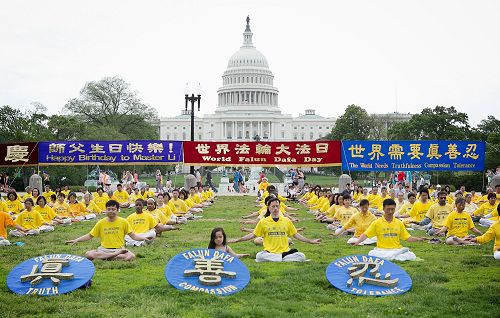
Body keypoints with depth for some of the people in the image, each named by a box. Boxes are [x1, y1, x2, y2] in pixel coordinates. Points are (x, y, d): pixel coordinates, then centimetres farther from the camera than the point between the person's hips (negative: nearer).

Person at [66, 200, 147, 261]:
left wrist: (143, 238, -16)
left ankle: (106, 258, -18)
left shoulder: (123, 222, 3)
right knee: (88, 254, -29)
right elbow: (89, 235, 12)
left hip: (119, 249, -2)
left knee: (131, 256, -34)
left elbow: (133, 236, 3)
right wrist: (76, 240, 1)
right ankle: (117, 255, -22)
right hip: (104, 249, 2)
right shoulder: (101, 223, 8)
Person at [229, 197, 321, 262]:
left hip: (285, 251, 2)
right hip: (269, 252, -2)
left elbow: (296, 235, 17)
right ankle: (284, 258, -23)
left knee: (301, 256, -26)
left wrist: (311, 241, 13)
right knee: (259, 256, -37)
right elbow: (253, 235, 11)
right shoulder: (263, 222, 6)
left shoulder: (287, 221, 10)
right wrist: (237, 240, 4)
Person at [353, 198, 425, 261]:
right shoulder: (376, 223, 2)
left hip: (397, 250, 2)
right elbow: (365, 235, -2)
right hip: (381, 250, -2)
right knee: (371, 254, -35)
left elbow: (407, 237, 12)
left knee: (412, 256, -26)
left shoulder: (399, 223, 9)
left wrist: (417, 239, -6)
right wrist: (358, 242, -20)